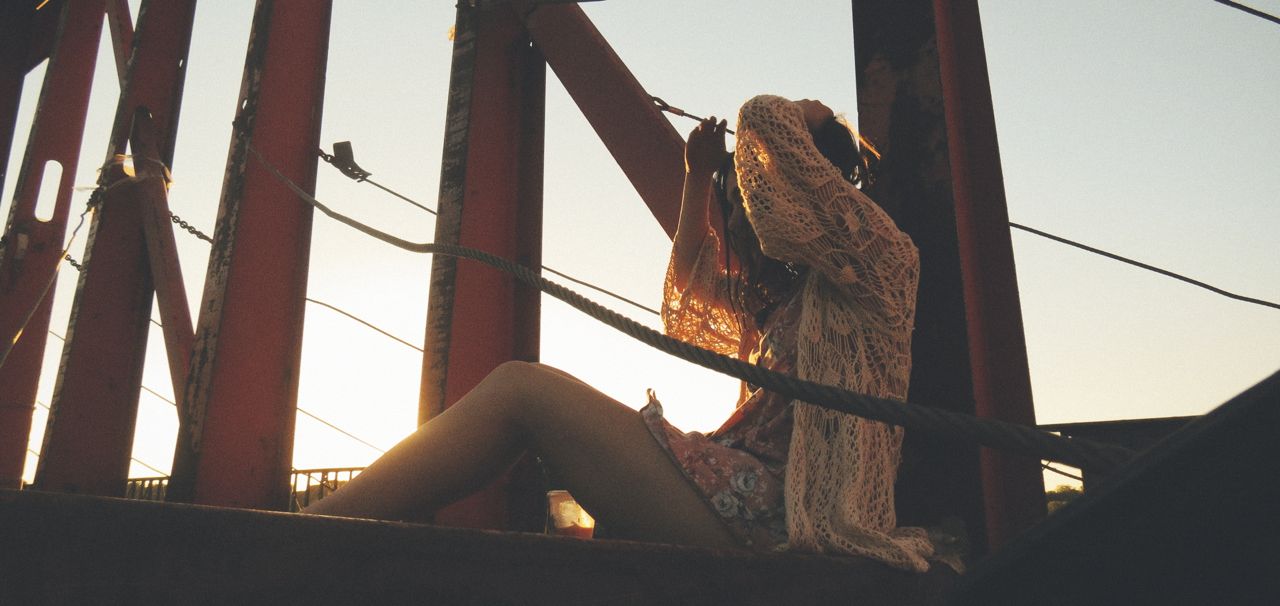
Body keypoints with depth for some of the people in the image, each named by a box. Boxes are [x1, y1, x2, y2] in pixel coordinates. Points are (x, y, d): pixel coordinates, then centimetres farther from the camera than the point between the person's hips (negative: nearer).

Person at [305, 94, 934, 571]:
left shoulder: (878, 254, -2)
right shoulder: (792, 295, 25)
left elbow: (758, 118, -10)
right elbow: (691, 279, 37)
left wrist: (812, 116, 12)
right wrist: (698, 177, 29)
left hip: (764, 514, -10)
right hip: (750, 503, 10)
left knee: (521, 387, -14)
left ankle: (304, 538, -15)